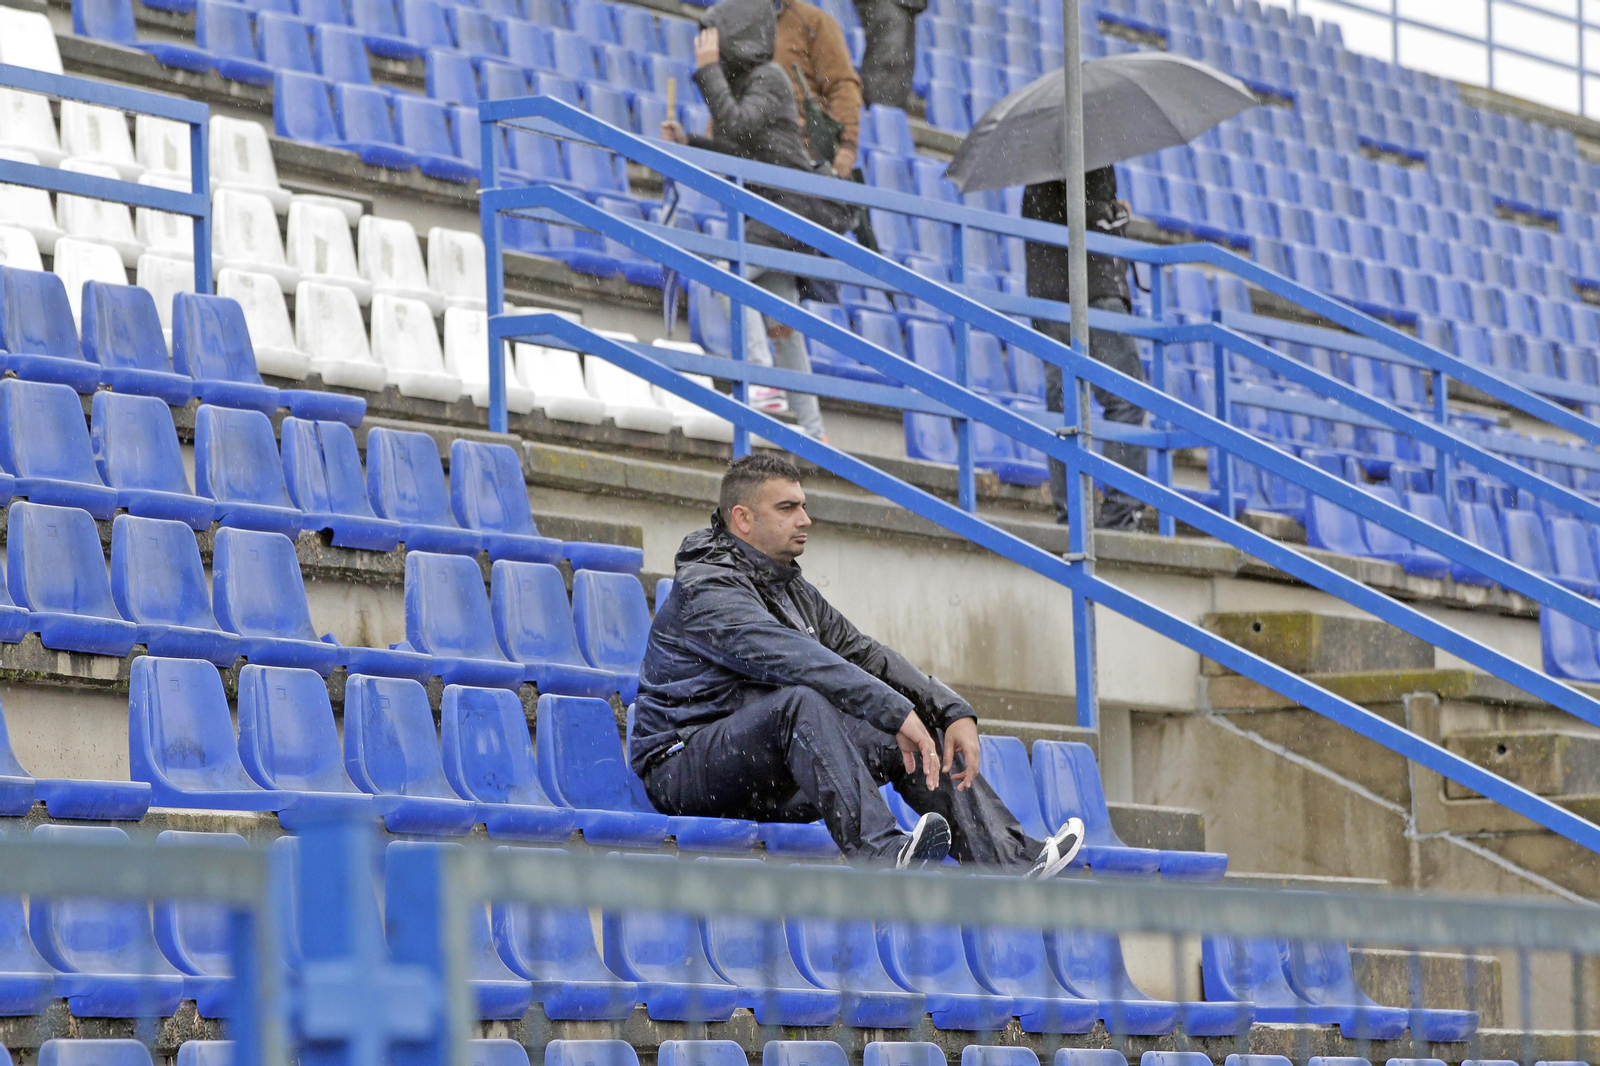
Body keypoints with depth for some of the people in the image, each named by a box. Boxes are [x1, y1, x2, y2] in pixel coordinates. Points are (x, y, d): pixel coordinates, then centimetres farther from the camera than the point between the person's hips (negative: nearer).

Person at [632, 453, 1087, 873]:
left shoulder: (794, 592, 18)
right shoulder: (705, 588, -14)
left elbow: (867, 655, 10)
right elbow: (793, 659, -27)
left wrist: (955, 713, -5)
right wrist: (897, 713, -34)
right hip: (685, 764, -9)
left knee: (924, 732, 2)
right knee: (803, 701, -36)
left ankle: (1010, 861, -11)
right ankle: (882, 854, -54)